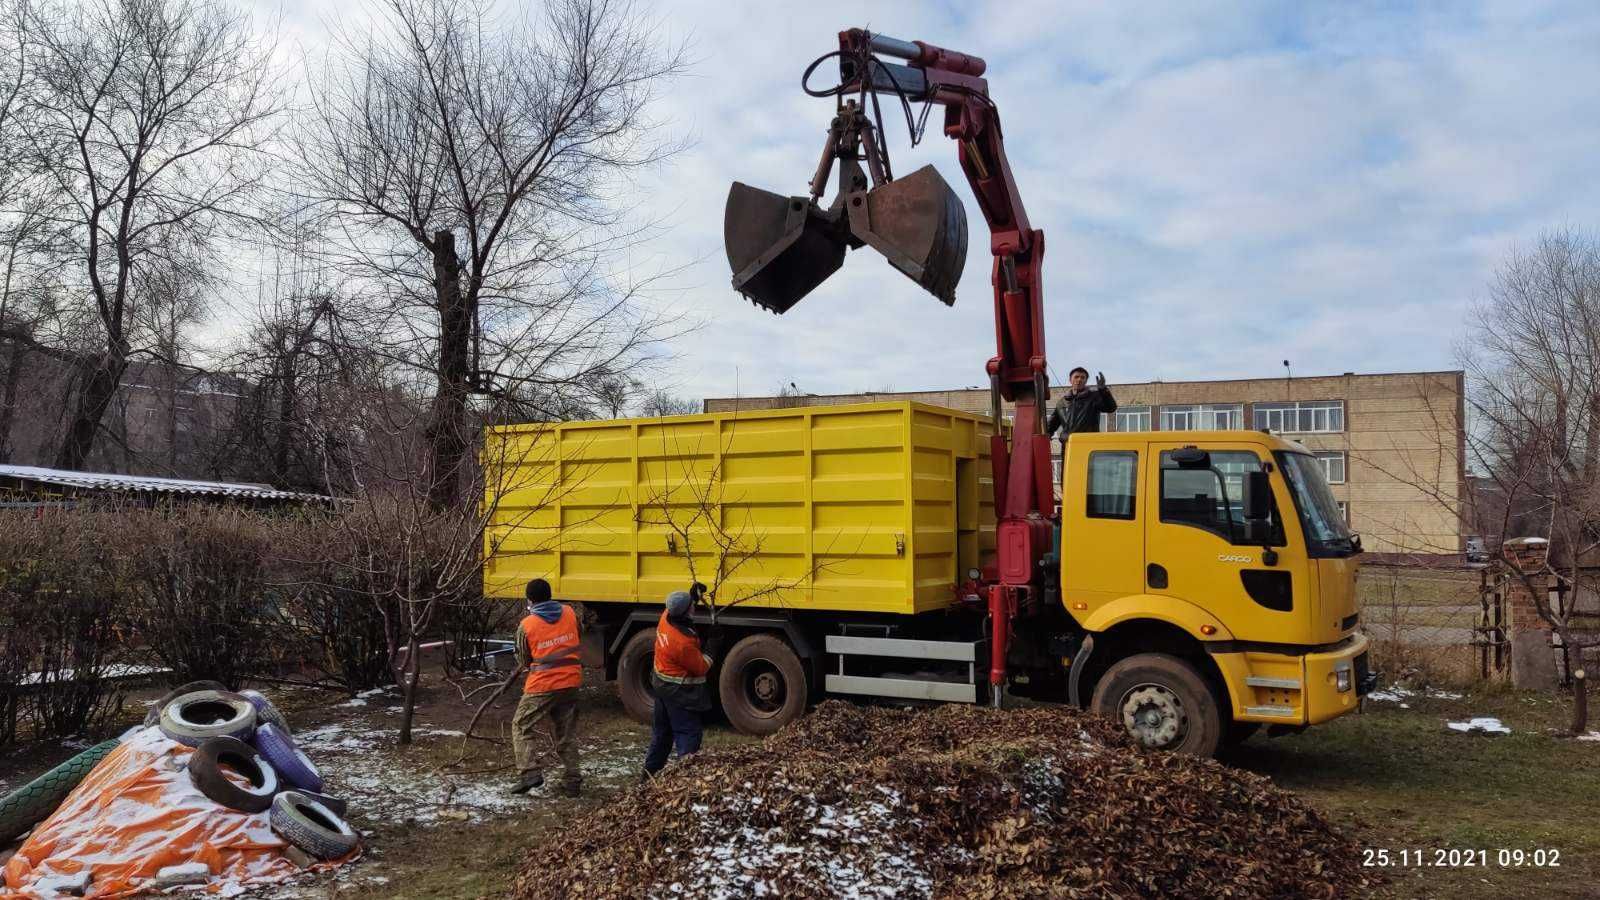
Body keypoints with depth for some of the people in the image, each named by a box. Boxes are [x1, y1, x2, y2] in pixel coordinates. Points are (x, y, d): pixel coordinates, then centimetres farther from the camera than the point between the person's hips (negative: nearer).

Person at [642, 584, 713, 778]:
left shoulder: (665, 619, -9)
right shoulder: (684, 642, -32)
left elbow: (679, 608, 15)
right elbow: (700, 667, -19)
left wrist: (693, 596, 3)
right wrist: (708, 659, -3)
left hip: (662, 684, 9)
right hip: (680, 692, -9)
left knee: (662, 730, 22)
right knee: (689, 733, -2)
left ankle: (651, 770, 33)